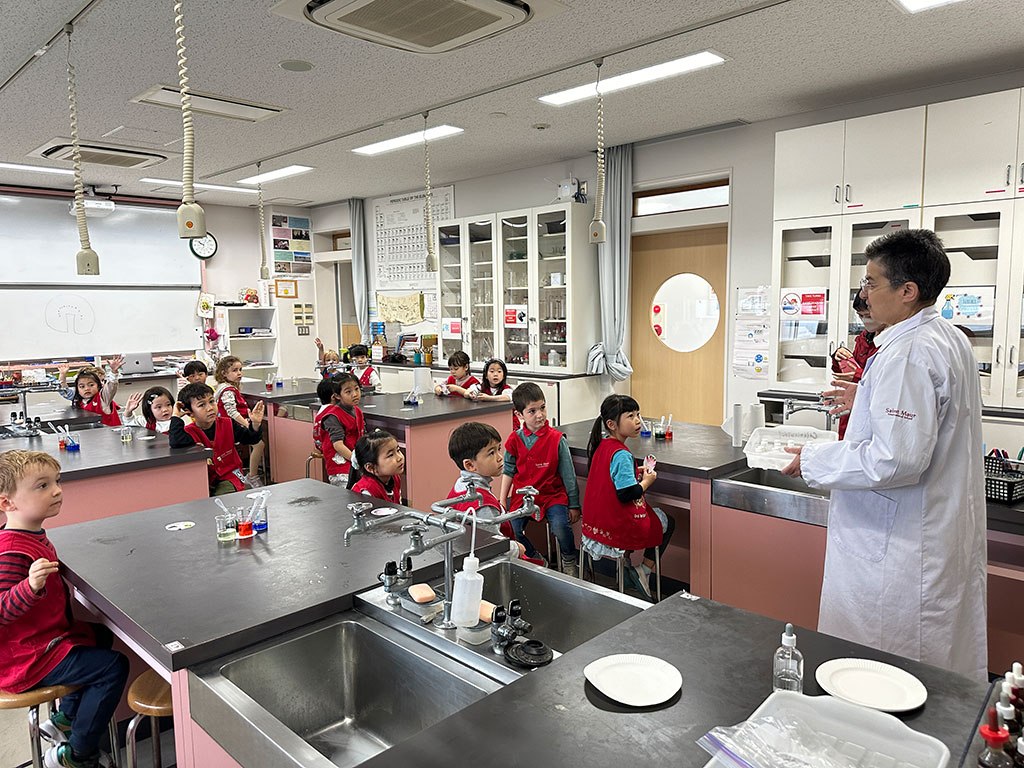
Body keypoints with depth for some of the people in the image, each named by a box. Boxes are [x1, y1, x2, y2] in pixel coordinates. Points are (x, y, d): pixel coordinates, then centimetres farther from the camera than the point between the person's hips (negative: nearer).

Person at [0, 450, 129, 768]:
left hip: (46, 636, 11)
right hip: (27, 660, -11)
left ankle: (65, 717, 36)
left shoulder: (32, 535, 3)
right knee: (113, 666, -14)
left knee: (100, 636, 28)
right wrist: (31, 586, -51)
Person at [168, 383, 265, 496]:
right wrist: (176, 417, -23)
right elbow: (175, 442, -34)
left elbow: (250, 438, 7)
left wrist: (256, 424, -14)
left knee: (222, 497, -26)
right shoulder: (190, 432, -10)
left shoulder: (227, 424, -1)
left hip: (229, 476, 1)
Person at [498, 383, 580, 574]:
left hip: (552, 495, -3)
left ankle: (569, 562, 5)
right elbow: (508, 470, 11)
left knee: (560, 527, -27)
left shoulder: (557, 439, -7)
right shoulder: (515, 440, 1)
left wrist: (573, 505, 1)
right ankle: (535, 559, 13)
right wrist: (502, 500, 5)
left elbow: (568, 474, -1)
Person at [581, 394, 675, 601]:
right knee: (667, 522, 17)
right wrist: (646, 481, -9)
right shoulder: (621, 455, -23)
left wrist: (635, 473, 10)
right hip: (617, 528, -8)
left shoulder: (602, 446, 5)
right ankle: (644, 570, 10)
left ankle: (625, 559, 19)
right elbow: (626, 494, -25)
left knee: (653, 514, 33)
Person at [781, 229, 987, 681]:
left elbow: (897, 459, -28)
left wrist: (813, 462, -17)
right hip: (949, 535, 11)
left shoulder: (907, 354, -23)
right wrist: (867, 400, 20)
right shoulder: (952, 339, 10)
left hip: (898, 549, -11)